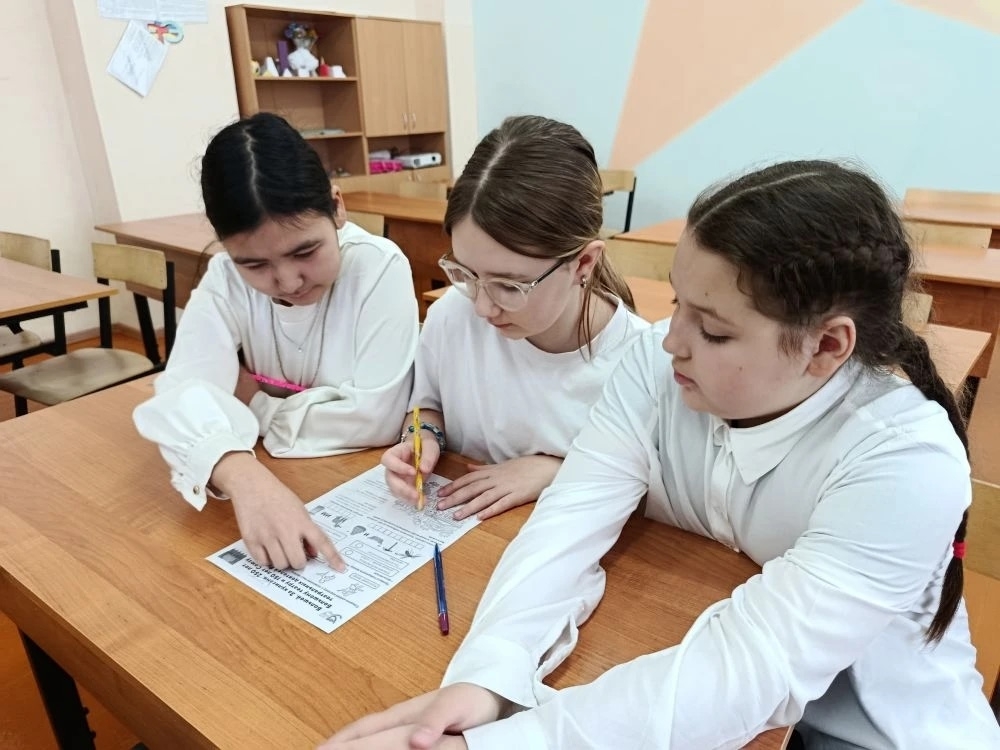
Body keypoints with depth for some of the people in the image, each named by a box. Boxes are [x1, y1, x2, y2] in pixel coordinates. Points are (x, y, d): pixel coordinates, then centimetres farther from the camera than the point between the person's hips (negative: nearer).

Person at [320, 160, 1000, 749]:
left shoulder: (908, 465, -26)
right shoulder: (658, 366, -14)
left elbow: (754, 670, -33)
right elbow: (571, 521, -21)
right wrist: (487, 677, -37)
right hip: (688, 661, 4)